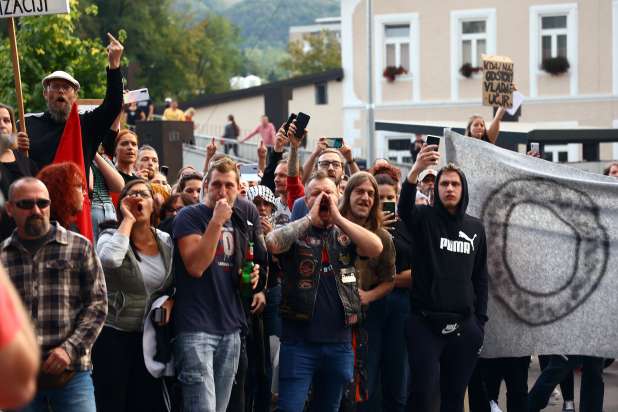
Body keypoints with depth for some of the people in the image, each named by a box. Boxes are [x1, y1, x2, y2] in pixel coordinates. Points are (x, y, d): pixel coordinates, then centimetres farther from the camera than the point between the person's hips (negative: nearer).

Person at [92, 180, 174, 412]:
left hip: (150, 334, 5)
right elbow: (109, 259, -33)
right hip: (113, 333, -4)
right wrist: (128, 220, -21)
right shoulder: (111, 237, -8)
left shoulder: (166, 241, 5)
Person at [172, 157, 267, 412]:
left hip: (230, 328, 6)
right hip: (196, 328, -6)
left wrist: (254, 274, 7)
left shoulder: (243, 218, 13)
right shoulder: (189, 217, -5)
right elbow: (195, 266, -18)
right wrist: (216, 221, -20)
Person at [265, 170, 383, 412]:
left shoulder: (346, 235, 10)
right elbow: (272, 243, -19)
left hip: (339, 342, 3)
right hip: (298, 341, -3)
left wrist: (337, 218, -10)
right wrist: (310, 218, -12)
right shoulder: (295, 232, 3)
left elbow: (376, 248, -9)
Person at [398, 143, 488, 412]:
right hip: (425, 322, -4)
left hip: (463, 325, 4)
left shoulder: (475, 227, 10)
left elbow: (480, 277, 14)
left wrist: (480, 321, 7)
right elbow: (404, 208, -25)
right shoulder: (424, 218, -1)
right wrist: (415, 171, -44)